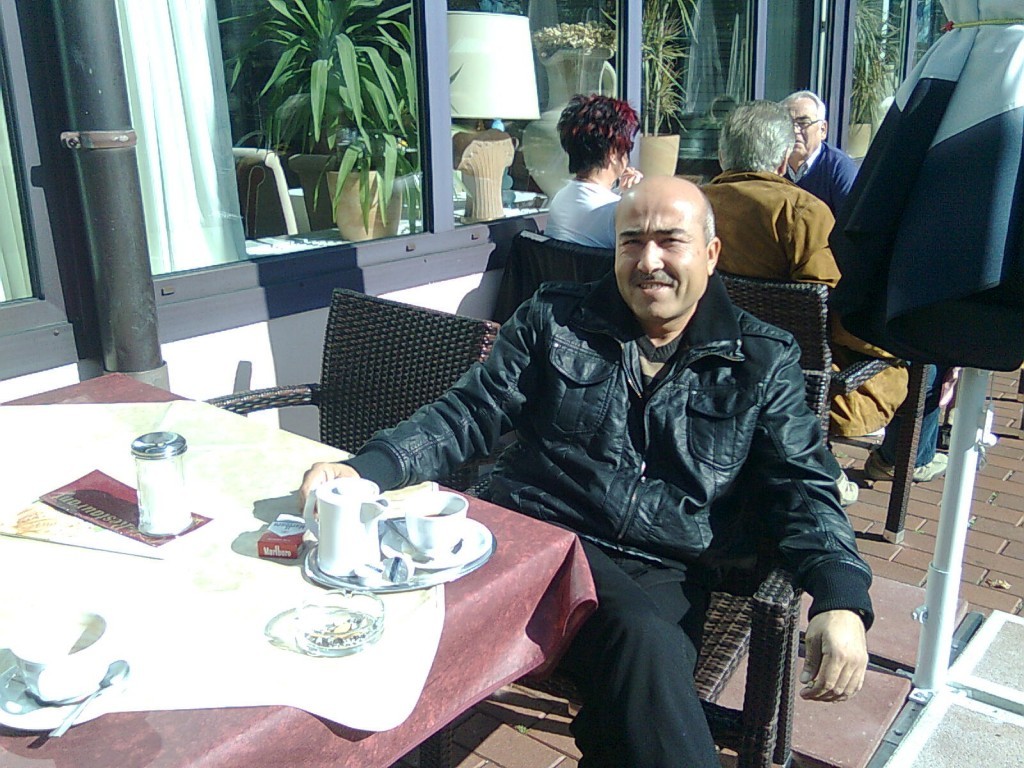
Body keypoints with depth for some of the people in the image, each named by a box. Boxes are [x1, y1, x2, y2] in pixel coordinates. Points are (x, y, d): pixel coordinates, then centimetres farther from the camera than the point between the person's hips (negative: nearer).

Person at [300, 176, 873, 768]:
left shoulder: (764, 362, 10)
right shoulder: (554, 321, 10)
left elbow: (802, 489, 6)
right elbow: (467, 416, 6)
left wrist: (843, 600, -13)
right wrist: (364, 469, -13)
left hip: (665, 572, 1)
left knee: (645, 653, -34)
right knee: (645, 638, -32)